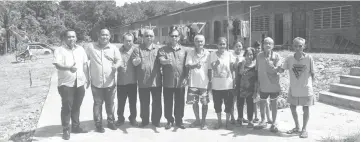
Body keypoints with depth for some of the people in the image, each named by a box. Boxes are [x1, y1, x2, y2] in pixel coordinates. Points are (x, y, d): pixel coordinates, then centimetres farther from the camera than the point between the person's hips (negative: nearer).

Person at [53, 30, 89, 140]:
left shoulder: (80, 49, 11)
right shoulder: (59, 50, -6)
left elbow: (85, 64, 16)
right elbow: (57, 65, -20)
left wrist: (87, 78, 13)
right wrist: (69, 68, -38)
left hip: (80, 83, 5)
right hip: (66, 84, -5)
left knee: (76, 106, 13)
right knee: (66, 107, -2)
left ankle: (76, 127, 24)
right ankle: (66, 130, 7)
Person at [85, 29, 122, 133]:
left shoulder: (113, 48, 3)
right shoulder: (91, 47, -1)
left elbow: (119, 60, 4)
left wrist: (116, 65, -19)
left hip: (110, 82, 1)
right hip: (96, 82, -1)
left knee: (110, 104, 12)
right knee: (98, 104, 6)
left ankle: (111, 122, 28)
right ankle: (98, 124, 17)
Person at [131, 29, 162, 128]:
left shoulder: (158, 49, 8)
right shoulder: (138, 49, 2)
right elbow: (134, 62, -6)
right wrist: (136, 61, -28)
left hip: (156, 81, 1)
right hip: (143, 81, -1)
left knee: (157, 103, 7)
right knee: (144, 103, 9)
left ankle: (156, 121, 22)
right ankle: (144, 121, 24)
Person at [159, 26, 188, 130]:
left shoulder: (184, 50, 9)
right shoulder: (163, 50, 3)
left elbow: (186, 65, 8)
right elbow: (161, 60, -15)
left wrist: (186, 77, -1)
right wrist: (166, 61, -38)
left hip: (180, 81, 1)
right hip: (168, 81, -1)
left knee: (180, 102, 7)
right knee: (168, 102, 6)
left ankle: (179, 120, 22)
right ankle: (169, 120, 21)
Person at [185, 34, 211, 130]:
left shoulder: (207, 54, 2)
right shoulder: (191, 53, 1)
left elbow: (209, 69, 5)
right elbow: (187, 65, -10)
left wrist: (210, 81, 2)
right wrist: (195, 65, -30)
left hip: (204, 82, -1)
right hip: (193, 82, 1)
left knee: (205, 102, 2)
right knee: (194, 102, 9)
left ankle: (203, 122, 17)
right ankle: (197, 120, 27)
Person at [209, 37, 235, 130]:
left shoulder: (229, 54, 1)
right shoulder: (213, 54, -2)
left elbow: (232, 68, 4)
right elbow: (213, 68, -11)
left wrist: (233, 80, 1)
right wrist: (216, 64, -32)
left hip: (228, 84, 0)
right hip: (216, 84, 0)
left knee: (228, 104, 5)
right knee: (217, 104, 9)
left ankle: (227, 121, 20)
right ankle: (219, 121, 25)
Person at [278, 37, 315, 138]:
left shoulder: (309, 58, -13)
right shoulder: (289, 59, -5)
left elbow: (312, 73, -5)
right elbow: (282, 70, -6)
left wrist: (310, 84, -4)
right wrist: (278, 68, -26)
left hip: (305, 88, -3)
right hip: (293, 88, 3)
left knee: (306, 108, 6)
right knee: (292, 107, 12)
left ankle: (304, 129, 23)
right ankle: (297, 127, 32)